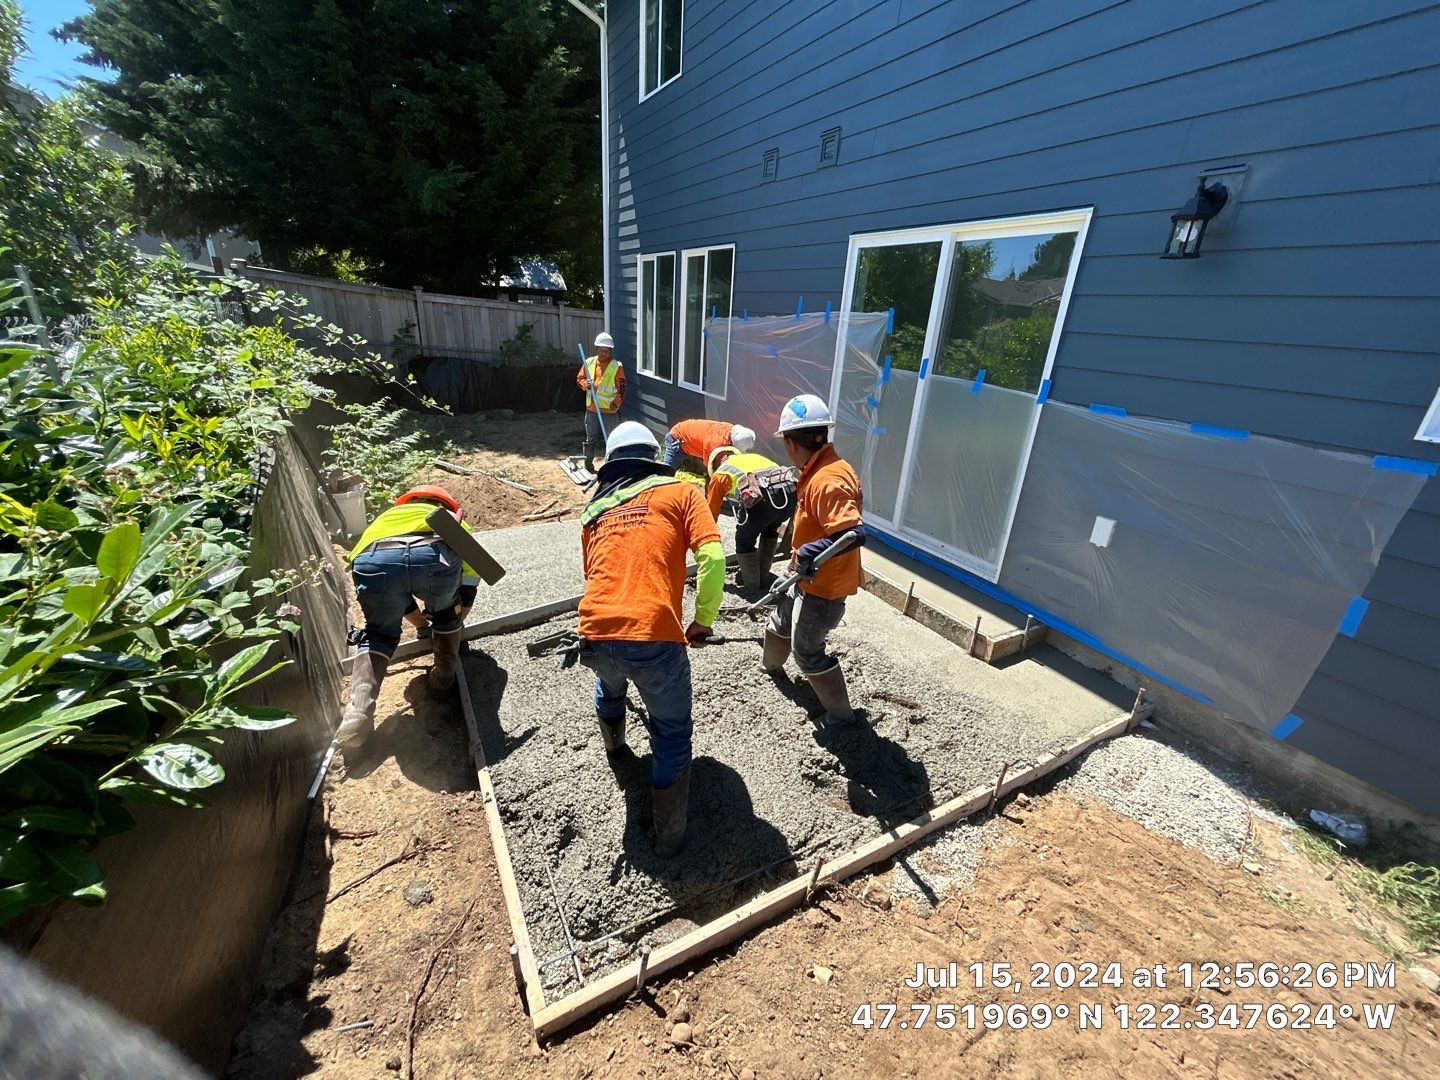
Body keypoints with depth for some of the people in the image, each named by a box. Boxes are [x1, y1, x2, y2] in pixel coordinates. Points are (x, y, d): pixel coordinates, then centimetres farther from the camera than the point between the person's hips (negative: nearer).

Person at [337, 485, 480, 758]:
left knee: (378, 635, 25)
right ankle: (445, 673, 40)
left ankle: (358, 711, 10)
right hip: (436, 555, -1)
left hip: (373, 561, 2)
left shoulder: (385, 518, 46)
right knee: (446, 612, 33)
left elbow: (394, 591, 48)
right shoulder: (453, 520, 41)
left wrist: (421, 621, 64)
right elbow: (468, 584, 40)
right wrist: (454, 624, 58)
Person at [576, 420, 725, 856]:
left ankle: (613, 741, 65)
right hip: (653, 637, -5)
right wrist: (703, 621, 5)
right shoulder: (681, 491, 9)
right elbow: (712, 557, -7)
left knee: (610, 684, 39)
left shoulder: (593, 510, 21)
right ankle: (669, 835, 29)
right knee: (672, 735, 18)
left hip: (595, 633, 5)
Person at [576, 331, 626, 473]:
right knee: (591, 438, 13)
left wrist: (616, 403, -20)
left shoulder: (617, 366, -6)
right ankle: (588, 463, 29)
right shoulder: (589, 362, 4)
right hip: (591, 409, 3)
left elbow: (622, 388, -6)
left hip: (609, 410, -3)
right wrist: (584, 384, -10)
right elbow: (579, 378, 12)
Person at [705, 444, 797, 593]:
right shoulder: (754, 456, 40)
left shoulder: (719, 473, 25)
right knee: (770, 531, 32)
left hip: (763, 497, -6)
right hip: (791, 491, 6)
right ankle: (763, 578, 38)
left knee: (744, 541, 19)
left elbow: (711, 512, 29)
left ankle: (752, 584, 28)